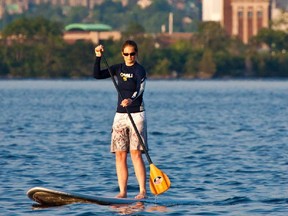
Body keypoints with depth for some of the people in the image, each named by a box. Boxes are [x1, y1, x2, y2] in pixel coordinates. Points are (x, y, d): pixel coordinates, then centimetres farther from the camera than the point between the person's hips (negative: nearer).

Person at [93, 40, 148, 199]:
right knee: (120, 155, 1)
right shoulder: (118, 69, 11)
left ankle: (143, 191, -11)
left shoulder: (139, 70, -7)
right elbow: (97, 75, 7)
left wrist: (131, 99, -44)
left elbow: (140, 89, -25)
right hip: (120, 115, 6)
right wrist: (98, 57, -4)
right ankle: (123, 192, 4)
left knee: (135, 153, -12)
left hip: (136, 114, -6)